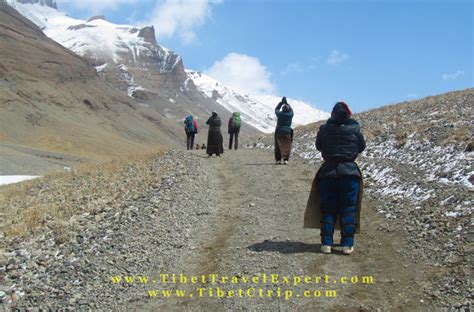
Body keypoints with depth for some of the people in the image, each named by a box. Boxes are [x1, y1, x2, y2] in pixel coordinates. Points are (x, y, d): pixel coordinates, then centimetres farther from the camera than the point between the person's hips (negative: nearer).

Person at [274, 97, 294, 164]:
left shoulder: (280, 114, -8)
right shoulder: (290, 114, -4)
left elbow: (276, 109, 13)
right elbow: (291, 109, 19)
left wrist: (281, 102, 18)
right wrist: (286, 103, 25)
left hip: (279, 132, 0)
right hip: (287, 132, 0)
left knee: (278, 146, 10)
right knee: (287, 146, 5)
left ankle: (278, 160, 7)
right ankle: (286, 159, -8)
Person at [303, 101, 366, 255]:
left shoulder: (324, 129, -3)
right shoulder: (354, 129, -6)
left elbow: (319, 146, 11)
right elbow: (362, 147, 7)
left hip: (328, 171, 1)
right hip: (350, 173, -1)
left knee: (327, 209, 8)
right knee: (348, 209, 7)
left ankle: (326, 243, 7)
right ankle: (347, 244, 7)